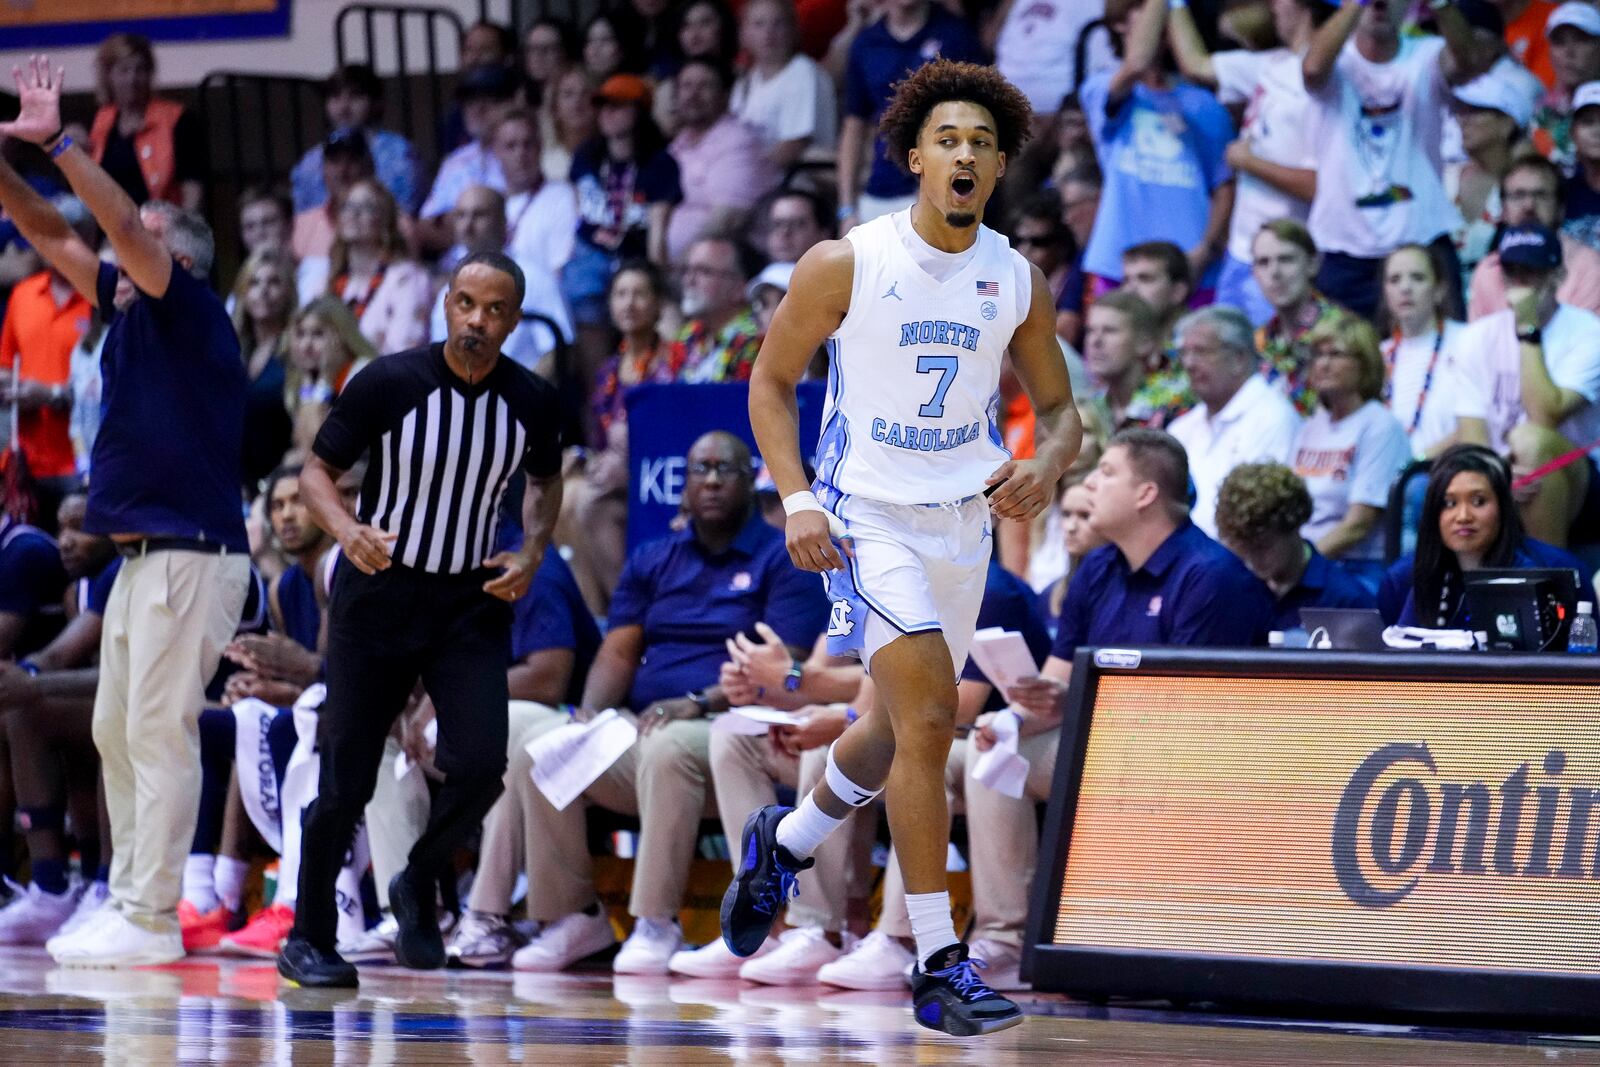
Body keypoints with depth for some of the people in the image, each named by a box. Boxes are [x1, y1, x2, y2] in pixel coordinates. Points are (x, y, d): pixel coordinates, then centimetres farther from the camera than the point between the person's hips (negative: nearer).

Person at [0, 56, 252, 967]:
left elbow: (126, 226, -21)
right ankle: (129, 903, 16)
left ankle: (151, 919, -9)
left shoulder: (191, 310, -8)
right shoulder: (131, 310, 15)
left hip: (193, 556, -10)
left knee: (159, 731, -10)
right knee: (116, 731, 11)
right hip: (141, 554, 10)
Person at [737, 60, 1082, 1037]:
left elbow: (1060, 408, 10)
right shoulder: (844, 263, -11)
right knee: (929, 713, -20)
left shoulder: (1019, 283, 0)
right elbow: (772, 380, -1)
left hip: (964, 521, 6)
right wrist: (797, 499, -13)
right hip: (868, 517, -5)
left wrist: (1046, 467, -12)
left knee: (900, 727, 19)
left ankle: (782, 844, 50)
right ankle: (939, 967, -16)